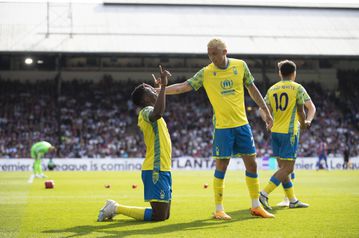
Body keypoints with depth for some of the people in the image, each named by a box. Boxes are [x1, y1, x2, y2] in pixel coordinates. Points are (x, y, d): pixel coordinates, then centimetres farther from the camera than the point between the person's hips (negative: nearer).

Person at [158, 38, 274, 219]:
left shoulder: (240, 66, 1)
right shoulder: (206, 73, -5)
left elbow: (252, 89, 11)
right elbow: (183, 87, -9)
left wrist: (267, 112, 12)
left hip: (242, 124, 3)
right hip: (222, 127, -3)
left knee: (251, 165, 5)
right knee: (221, 167, -3)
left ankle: (256, 206, 18)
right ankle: (219, 209, 8)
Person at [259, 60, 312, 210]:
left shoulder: (272, 89, 8)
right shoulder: (297, 88, -4)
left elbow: (263, 111, 2)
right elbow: (300, 111, 2)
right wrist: (304, 123, 20)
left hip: (275, 131, 6)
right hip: (289, 131, -6)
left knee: (283, 167, 12)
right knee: (287, 168, -5)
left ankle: (293, 200, 18)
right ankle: (264, 194, -17)